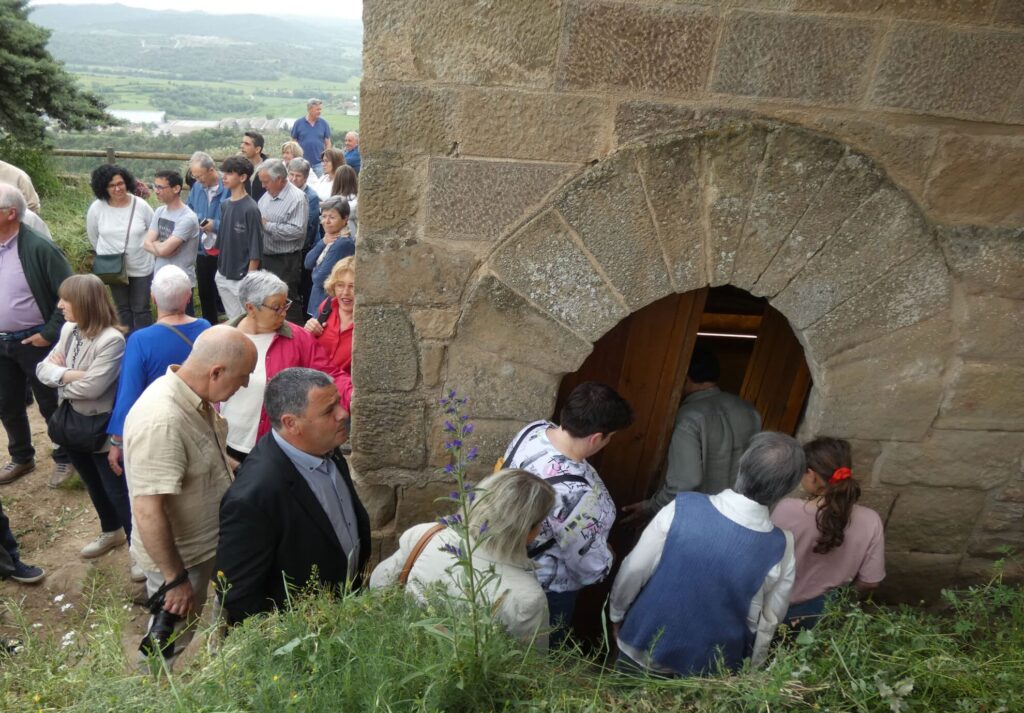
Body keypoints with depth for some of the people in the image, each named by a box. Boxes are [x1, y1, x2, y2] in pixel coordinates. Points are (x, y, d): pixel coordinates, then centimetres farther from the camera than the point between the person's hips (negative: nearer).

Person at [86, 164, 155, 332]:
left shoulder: (140, 205, -13)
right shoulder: (96, 208, -10)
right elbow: (93, 236, 6)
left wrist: (144, 249, 4)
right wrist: (106, 255, 10)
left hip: (141, 267, -2)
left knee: (141, 309, 6)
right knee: (122, 308, 16)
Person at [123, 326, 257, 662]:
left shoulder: (197, 395, -6)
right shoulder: (161, 421, -35)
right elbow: (148, 513, -31)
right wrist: (176, 579, -23)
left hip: (209, 542, 8)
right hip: (178, 556, -8)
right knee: (170, 646, 16)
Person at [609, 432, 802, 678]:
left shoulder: (682, 509, -26)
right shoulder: (781, 549, -21)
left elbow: (633, 571, -15)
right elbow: (768, 621, -5)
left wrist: (616, 613, 5)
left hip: (645, 648, -1)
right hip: (710, 669, 1)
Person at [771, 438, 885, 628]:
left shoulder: (787, 510, -28)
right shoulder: (869, 522, -23)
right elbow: (870, 582, -10)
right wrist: (840, 590, 10)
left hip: (781, 609, -2)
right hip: (831, 613, 2)